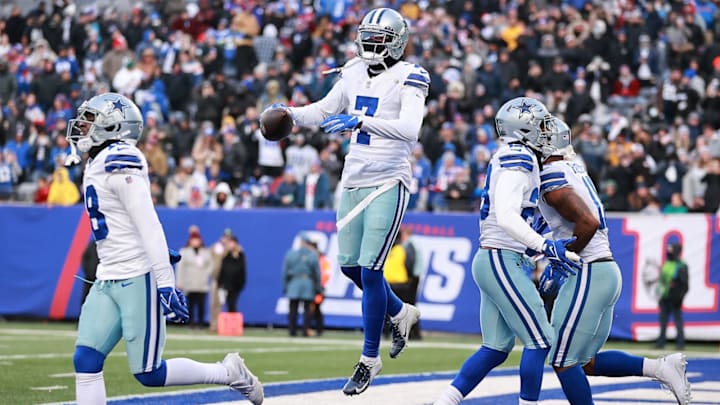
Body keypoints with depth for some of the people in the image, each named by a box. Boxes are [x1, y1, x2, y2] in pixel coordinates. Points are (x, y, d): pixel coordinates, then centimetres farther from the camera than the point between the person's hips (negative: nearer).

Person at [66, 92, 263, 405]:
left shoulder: (119, 161, -14)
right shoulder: (97, 164, 15)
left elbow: (148, 225, -20)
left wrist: (165, 282, -25)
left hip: (138, 278, -9)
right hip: (108, 280, 9)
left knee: (149, 373, -5)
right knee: (85, 362, -2)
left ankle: (229, 373, 14)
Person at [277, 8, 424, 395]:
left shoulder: (408, 79, -12)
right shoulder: (353, 74, 8)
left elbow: (409, 129, -26)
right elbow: (324, 111, 20)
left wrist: (360, 121, -37)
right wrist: (289, 113, 1)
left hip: (387, 182, -7)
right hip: (354, 180, 7)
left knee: (369, 270, -8)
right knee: (349, 265, 12)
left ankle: (370, 359, 6)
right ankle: (401, 313, 38)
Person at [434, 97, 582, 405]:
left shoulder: (509, 158, 15)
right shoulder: (519, 159, -14)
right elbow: (506, 216, -25)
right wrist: (545, 247, -27)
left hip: (491, 260, 10)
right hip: (501, 261, -10)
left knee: (496, 348, 11)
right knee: (540, 341, -5)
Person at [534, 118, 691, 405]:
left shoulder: (551, 181, -15)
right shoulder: (573, 169, 14)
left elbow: (589, 222, -26)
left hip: (588, 274, -10)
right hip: (607, 272, 10)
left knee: (563, 362, -1)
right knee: (588, 363, 15)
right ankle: (660, 368, 6)